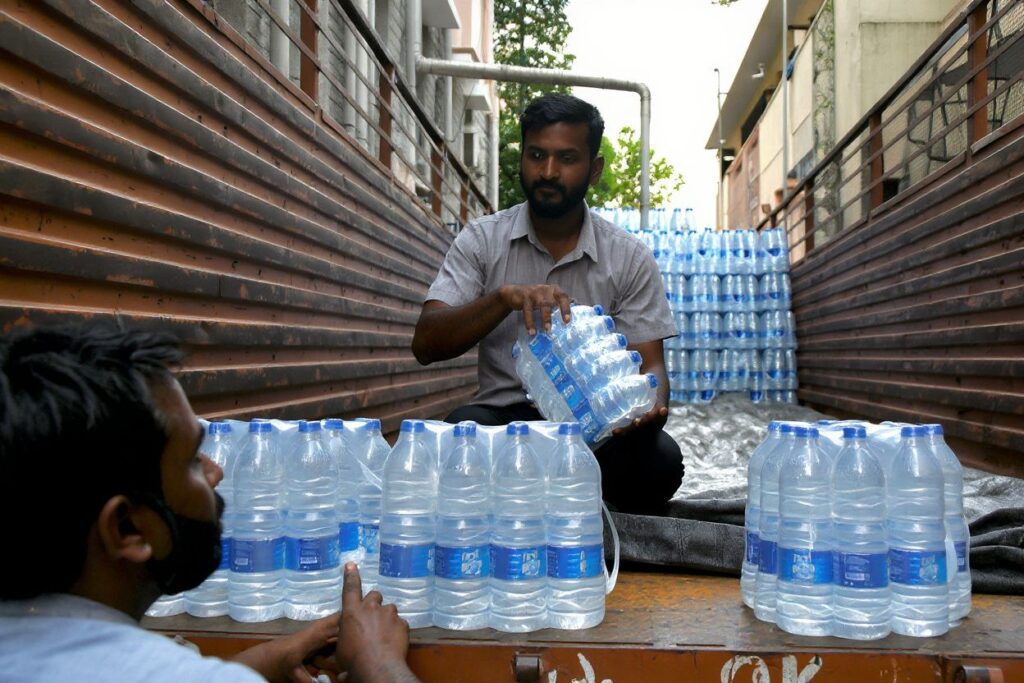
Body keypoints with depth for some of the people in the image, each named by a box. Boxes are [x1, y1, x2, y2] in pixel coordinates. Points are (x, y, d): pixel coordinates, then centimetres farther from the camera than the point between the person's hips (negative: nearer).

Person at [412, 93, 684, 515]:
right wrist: (506, 297, -26)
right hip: (503, 415, 0)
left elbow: (649, 365, -2)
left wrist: (649, 402, -28)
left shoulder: (630, 260, 2)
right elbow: (426, 345, -9)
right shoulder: (481, 241, 1)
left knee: (659, 459, -31)